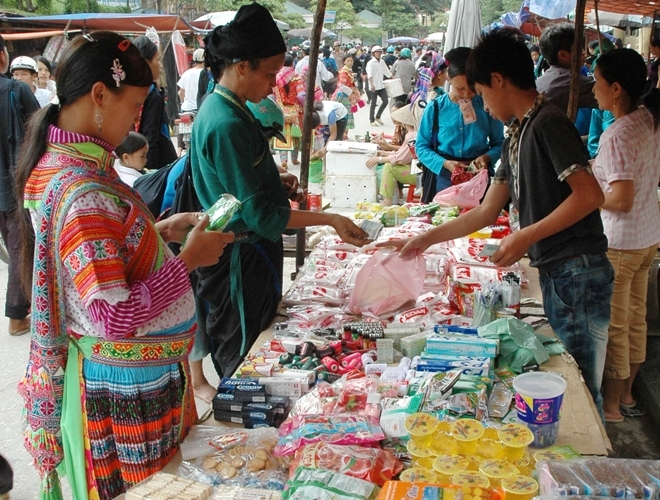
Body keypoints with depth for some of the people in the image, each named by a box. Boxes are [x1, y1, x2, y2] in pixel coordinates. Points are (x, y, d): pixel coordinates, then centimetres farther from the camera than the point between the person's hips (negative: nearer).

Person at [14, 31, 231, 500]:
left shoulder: (58, 161, 2)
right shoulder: (82, 193, -28)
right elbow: (113, 316, -29)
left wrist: (162, 229, 3)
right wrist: (188, 261, -21)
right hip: (128, 388, -9)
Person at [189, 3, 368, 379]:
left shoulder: (221, 107, 5)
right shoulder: (227, 124, -25)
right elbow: (261, 216, -23)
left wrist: (275, 181, 6)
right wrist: (328, 219, -18)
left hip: (248, 252, 10)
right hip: (241, 261, -10)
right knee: (245, 360, 6)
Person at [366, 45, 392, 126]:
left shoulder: (382, 61, 11)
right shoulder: (371, 62, -9)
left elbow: (387, 72, 21)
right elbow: (369, 75, -22)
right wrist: (371, 85, -34)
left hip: (381, 85, 6)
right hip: (374, 86, -6)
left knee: (385, 101, 2)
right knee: (373, 104, 1)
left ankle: (378, 117, 19)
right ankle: (372, 120, 12)